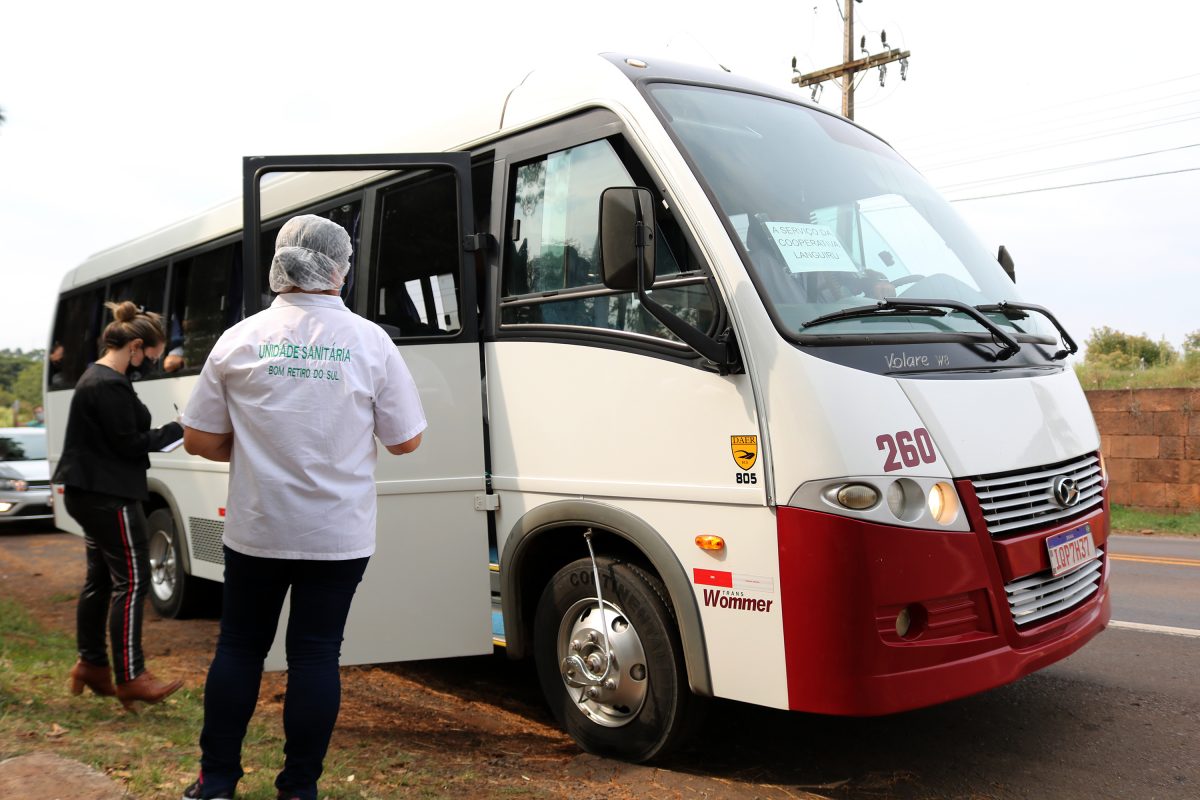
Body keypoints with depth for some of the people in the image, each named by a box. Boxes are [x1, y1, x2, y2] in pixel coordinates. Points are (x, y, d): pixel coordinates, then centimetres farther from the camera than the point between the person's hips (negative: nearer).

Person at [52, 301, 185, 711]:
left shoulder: (94, 377, 15)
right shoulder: (111, 385, -19)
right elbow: (129, 443, -19)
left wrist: (165, 433, 5)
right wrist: (176, 430, -9)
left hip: (89, 493, 11)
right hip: (109, 496, -11)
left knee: (100, 578, 17)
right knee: (131, 581, -6)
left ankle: (91, 664, 27)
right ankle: (131, 677, -2)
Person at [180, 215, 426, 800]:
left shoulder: (240, 339, -3)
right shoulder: (369, 341, -6)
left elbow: (198, 439, 0)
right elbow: (405, 440, -2)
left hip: (256, 530, 1)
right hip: (338, 534, -1)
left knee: (239, 647, 16)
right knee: (316, 653, 8)